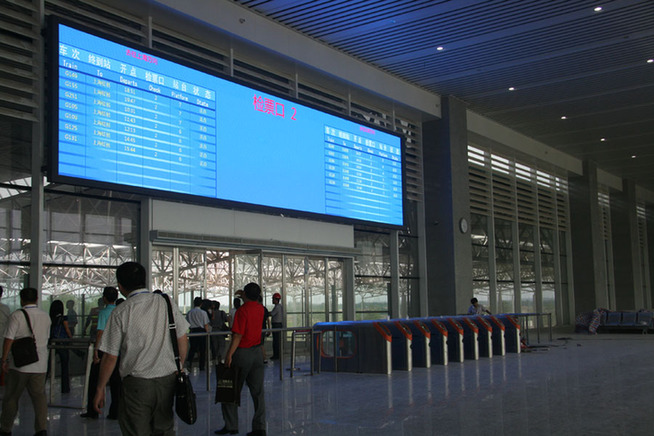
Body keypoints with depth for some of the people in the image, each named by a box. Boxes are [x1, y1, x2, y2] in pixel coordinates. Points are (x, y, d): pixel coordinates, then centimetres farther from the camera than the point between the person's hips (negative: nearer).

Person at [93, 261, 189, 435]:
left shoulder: (120, 312, -8)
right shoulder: (166, 303, 1)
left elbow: (110, 357, -5)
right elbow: (183, 341, 5)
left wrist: (100, 390, 6)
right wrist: (178, 370, 18)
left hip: (136, 384, -3)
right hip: (168, 380, 4)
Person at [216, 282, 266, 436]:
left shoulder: (242, 310, -15)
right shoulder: (260, 309, 5)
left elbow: (238, 335, -20)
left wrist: (229, 354, -19)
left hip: (242, 353, -6)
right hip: (257, 352, 6)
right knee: (257, 391, 7)